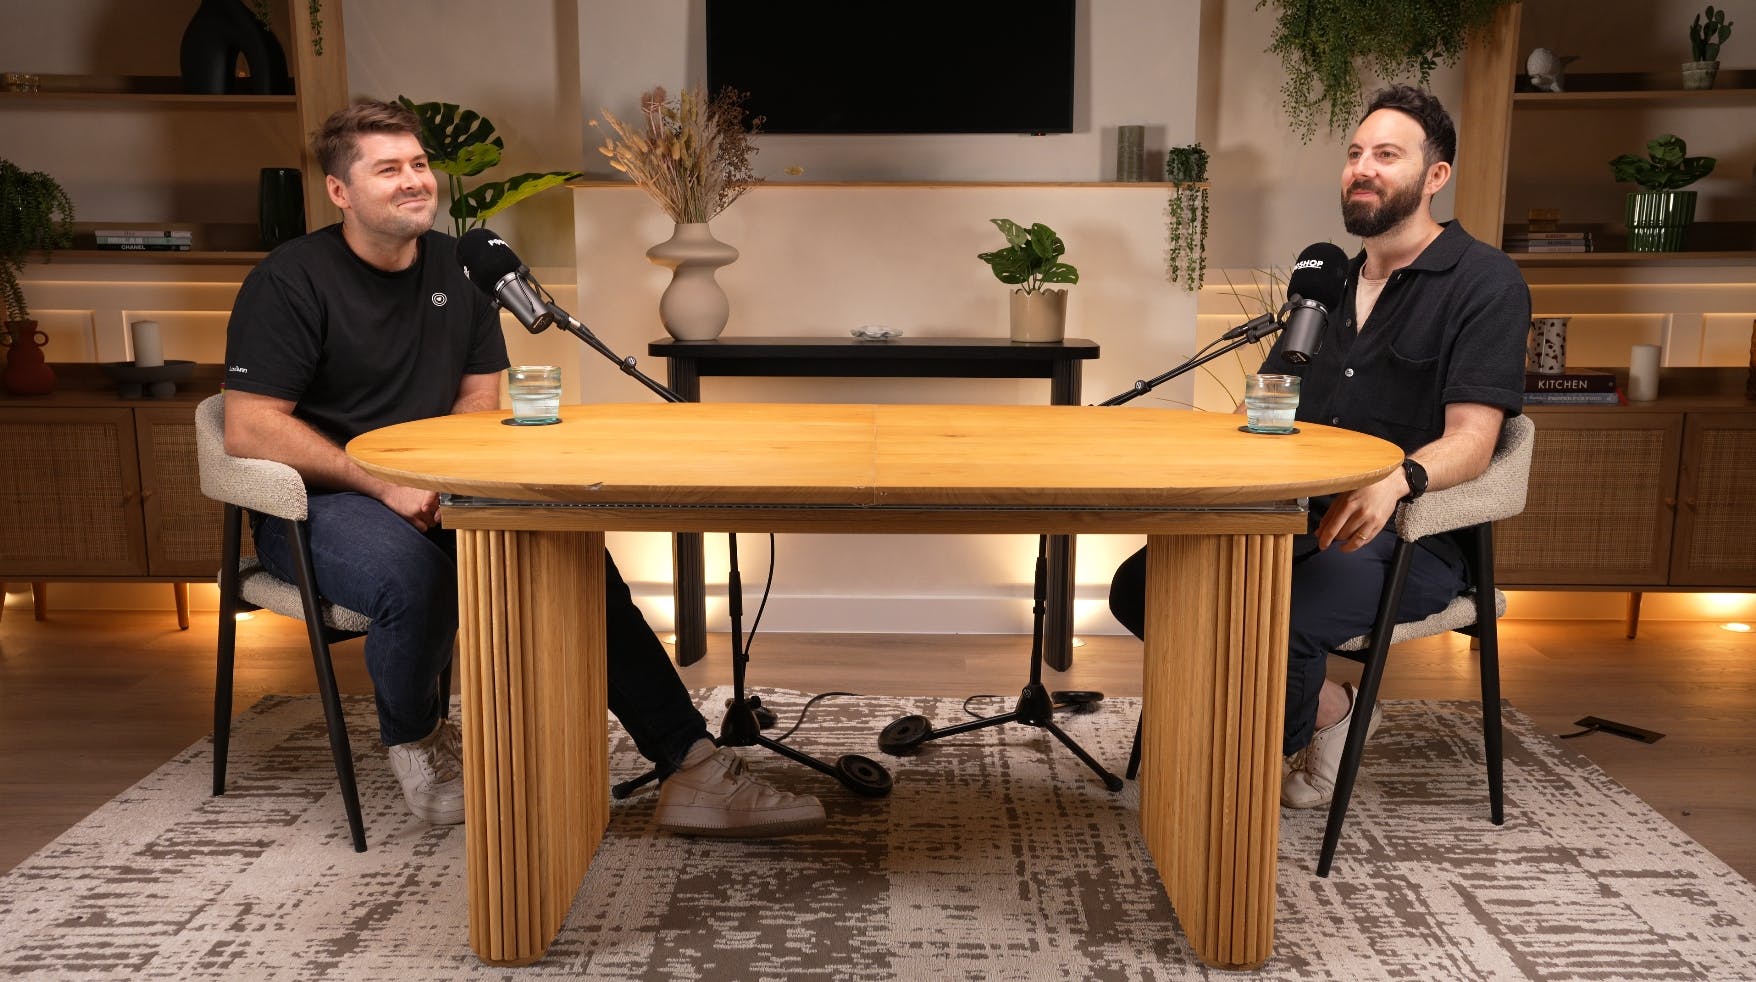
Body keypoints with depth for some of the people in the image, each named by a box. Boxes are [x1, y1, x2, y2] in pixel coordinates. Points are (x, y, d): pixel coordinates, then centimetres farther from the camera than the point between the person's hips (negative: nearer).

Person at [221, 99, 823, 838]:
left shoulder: (458, 268, 9)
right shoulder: (291, 280, -8)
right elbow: (249, 428, -14)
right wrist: (385, 487, -21)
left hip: (437, 491, 5)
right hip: (316, 502, -5)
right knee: (414, 573, -37)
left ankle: (692, 768, -19)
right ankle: (414, 740, -3)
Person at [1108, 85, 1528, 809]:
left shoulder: (1485, 282, -3)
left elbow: (1470, 440, -14)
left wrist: (1396, 481, -37)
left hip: (1413, 538, -7)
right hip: (1300, 520, 7)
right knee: (1139, 587, -13)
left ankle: (1283, 751, 1)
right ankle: (1325, 705, 1)